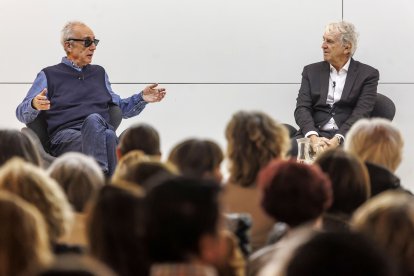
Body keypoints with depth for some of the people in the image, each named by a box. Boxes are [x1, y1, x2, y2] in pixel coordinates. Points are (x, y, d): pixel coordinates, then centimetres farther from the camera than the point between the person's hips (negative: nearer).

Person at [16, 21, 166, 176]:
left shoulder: (99, 73, 32)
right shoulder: (49, 75, 18)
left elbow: (119, 108, 36)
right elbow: (22, 114, 11)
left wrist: (142, 98, 18)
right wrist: (34, 105, -14)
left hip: (100, 134, 3)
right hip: (65, 136, -3)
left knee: (109, 136, -36)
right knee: (94, 120, -38)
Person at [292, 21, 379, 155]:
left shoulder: (367, 74, 7)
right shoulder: (312, 71, 16)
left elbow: (361, 113, -5)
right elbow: (302, 108, 4)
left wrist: (337, 139, -21)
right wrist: (313, 137, -16)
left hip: (348, 137, -1)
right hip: (315, 133, 1)